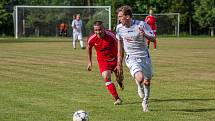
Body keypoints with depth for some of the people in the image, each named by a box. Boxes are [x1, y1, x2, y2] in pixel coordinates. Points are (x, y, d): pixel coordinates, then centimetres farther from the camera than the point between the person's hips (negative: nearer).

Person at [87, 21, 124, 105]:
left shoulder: (111, 35, -25)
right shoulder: (92, 39, -19)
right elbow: (89, 48, 5)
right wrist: (89, 62, 10)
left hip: (114, 59, 0)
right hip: (103, 61, 0)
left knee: (119, 78, 11)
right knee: (106, 78, -21)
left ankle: (120, 82, 52)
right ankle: (117, 99, -14)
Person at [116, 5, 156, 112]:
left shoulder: (141, 25, -14)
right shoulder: (119, 28, -4)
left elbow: (153, 39, -12)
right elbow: (120, 43, 11)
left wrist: (145, 35, -34)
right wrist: (119, 60, 14)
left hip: (144, 56, 0)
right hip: (131, 58, 0)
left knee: (147, 81, 9)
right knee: (140, 78, -26)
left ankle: (145, 102, 32)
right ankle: (140, 87, 10)